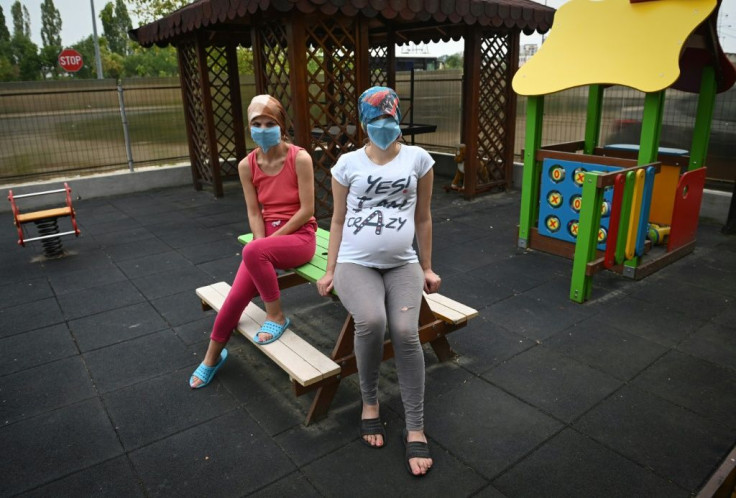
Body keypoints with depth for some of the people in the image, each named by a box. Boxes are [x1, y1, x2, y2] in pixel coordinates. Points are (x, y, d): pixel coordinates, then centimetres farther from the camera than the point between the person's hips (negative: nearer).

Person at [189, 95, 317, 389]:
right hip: (266, 236, 4)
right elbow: (254, 213, 1)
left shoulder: (299, 158, -14)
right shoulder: (247, 166, 0)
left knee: (252, 252, -35)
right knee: (236, 297, -6)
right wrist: (263, 244, -16)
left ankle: (276, 316, -12)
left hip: (299, 235, -4)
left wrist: (267, 243, -15)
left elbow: (307, 210, -15)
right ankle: (212, 356, 20)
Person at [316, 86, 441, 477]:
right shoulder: (348, 163, 3)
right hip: (355, 264, 0)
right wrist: (330, 272, 3)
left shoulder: (418, 158, 4)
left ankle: (416, 429, -8)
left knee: (405, 332, -25)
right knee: (371, 321, -30)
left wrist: (427, 268, 11)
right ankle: (370, 403, -1)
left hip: (403, 265, 1)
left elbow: (423, 218, 9)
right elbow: (338, 220, 8)